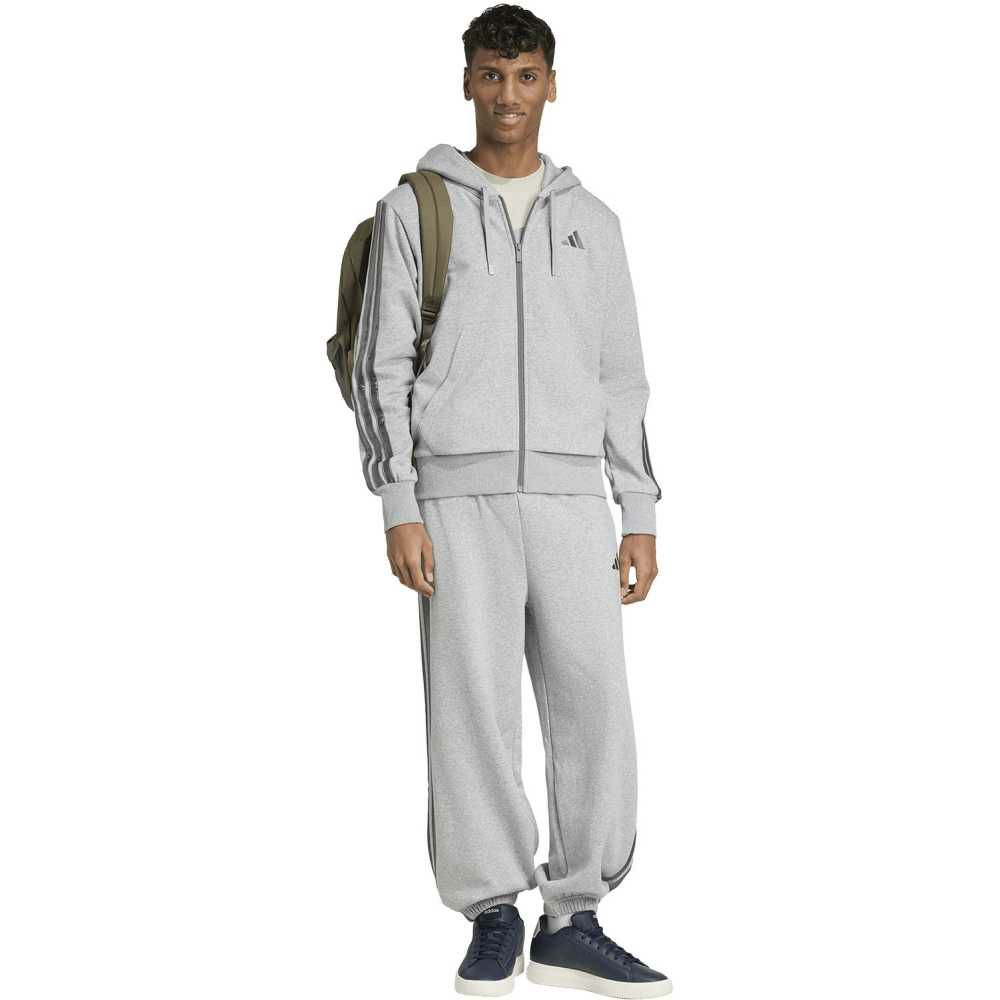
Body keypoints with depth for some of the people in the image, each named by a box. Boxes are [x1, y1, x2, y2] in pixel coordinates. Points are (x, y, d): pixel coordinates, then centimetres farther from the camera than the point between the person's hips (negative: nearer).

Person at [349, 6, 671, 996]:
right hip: (460, 498, -2)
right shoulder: (413, 209, 4)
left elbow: (620, 381, 13)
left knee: (594, 703, -5)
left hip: (568, 501, 3)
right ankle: (495, 920, 8)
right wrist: (398, 511, -10)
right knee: (473, 711, -5)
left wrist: (640, 517, 6)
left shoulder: (590, 221, 14)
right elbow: (382, 368, -1)